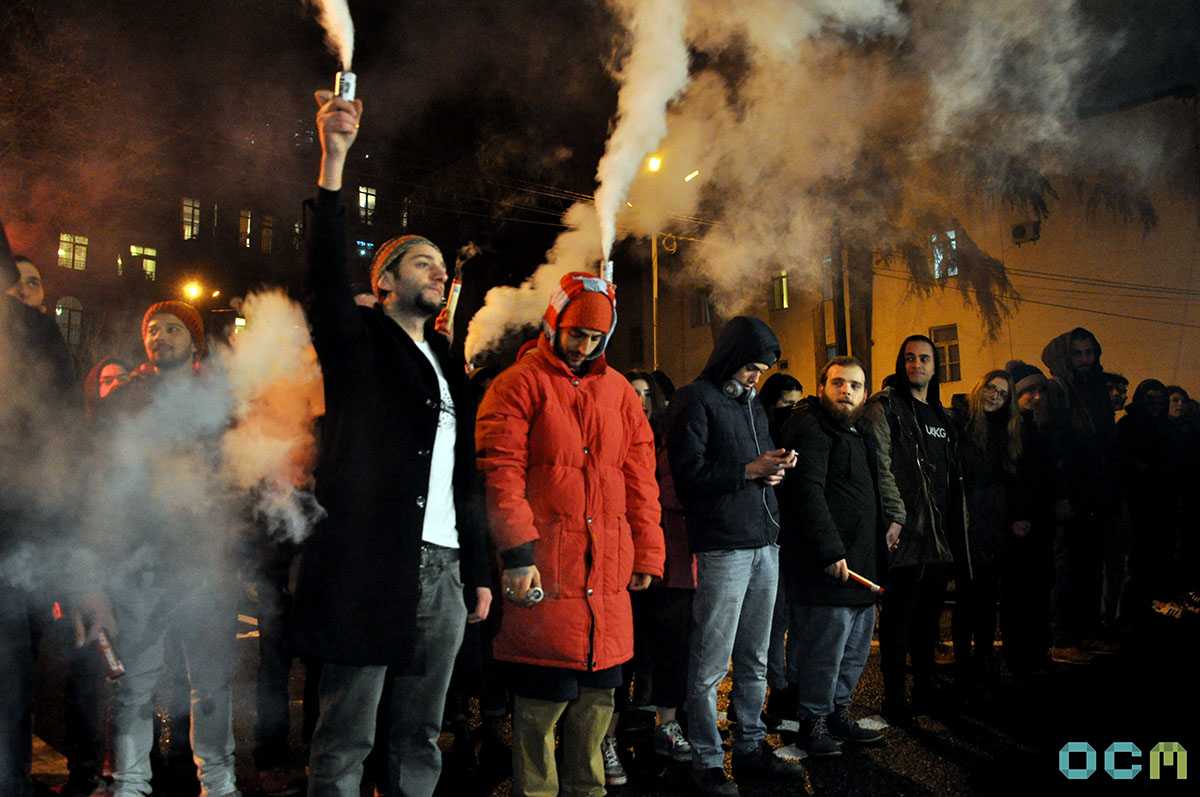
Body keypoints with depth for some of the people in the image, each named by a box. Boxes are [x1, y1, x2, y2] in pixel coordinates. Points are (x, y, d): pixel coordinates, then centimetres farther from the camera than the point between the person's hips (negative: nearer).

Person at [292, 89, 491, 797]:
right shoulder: (359, 341, 4)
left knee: (421, 739, 11)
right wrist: (334, 157, -24)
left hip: (442, 570, 6)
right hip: (371, 566, -6)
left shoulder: (447, 361, 20)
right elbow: (327, 273, -16)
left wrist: (479, 570, 15)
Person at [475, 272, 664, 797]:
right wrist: (517, 554, -16)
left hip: (608, 574, 5)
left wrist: (646, 555, 11)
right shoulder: (521, 383, -1)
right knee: (544, 698, -1)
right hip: (544, 571, -5)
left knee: (597, 696, 12)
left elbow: (640, 477, 15)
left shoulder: (618, 390, 15)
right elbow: (500, 471, -9)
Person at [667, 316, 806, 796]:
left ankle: (751, 749, 24)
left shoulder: (753, 404, 21)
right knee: (712, 663, -3)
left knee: (754, 660, 13)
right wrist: (749, 470, -11)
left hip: (765, 542, 8)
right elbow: (689, 473, -11)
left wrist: (776, 468, 4)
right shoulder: (696, 400, -3)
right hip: (723, 545, -8)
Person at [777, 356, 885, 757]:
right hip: (828, 565, -10)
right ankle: (813, 721, 11)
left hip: (861, 566, 10)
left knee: (856, 648, 16)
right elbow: (808, 493, -21)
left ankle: (838, 714, 29)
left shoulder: (857, 435, 20)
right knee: (825, 648, -3)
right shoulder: (811, 430, -10)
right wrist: (831, 551, -25)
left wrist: (876, 554, 18)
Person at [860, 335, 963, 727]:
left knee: (929, 616, 14)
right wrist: (894, 515, -20)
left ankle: (925, 690, 26)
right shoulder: (884, 407, -3)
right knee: (899, 618, -1)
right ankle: (894, 697, 8)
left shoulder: (942, 417, 20)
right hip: (906, 533, -7)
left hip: (939, 536, 7)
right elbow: (881, 466, -13)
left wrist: (958, 524, 18)